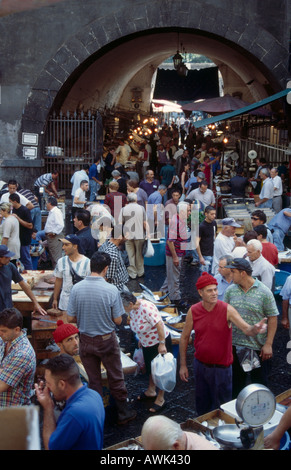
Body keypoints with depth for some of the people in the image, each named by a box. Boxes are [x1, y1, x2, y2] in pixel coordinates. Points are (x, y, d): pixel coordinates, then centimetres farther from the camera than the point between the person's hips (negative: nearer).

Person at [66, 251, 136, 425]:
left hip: (86, 340, 2)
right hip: (107, 340, -2)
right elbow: (118, 320, -12)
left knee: (94, 380, 17)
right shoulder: (111, 290, -19)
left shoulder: (77, 288, -13)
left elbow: (70, 318, -6)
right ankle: (124, 413, 29)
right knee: (116, 378, 15)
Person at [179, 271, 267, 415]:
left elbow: (247, 329, -22)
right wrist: (183, 365, 3)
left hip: (221, 367, -3)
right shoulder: (193, 311, -7)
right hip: (200, 364, 3)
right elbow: (184, 337, 2)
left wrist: (255, 329, -47)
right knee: (202, 405, 21)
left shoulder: (227, 310, -15)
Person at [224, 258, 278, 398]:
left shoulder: (264, 292, -11)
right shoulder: (230, 290, 0)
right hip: (235, 345, 4)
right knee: (236, 380, 17)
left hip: (258, 347, -3)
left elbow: (272, 318, -10)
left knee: (259, 381, 11)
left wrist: (268, 344, -13)